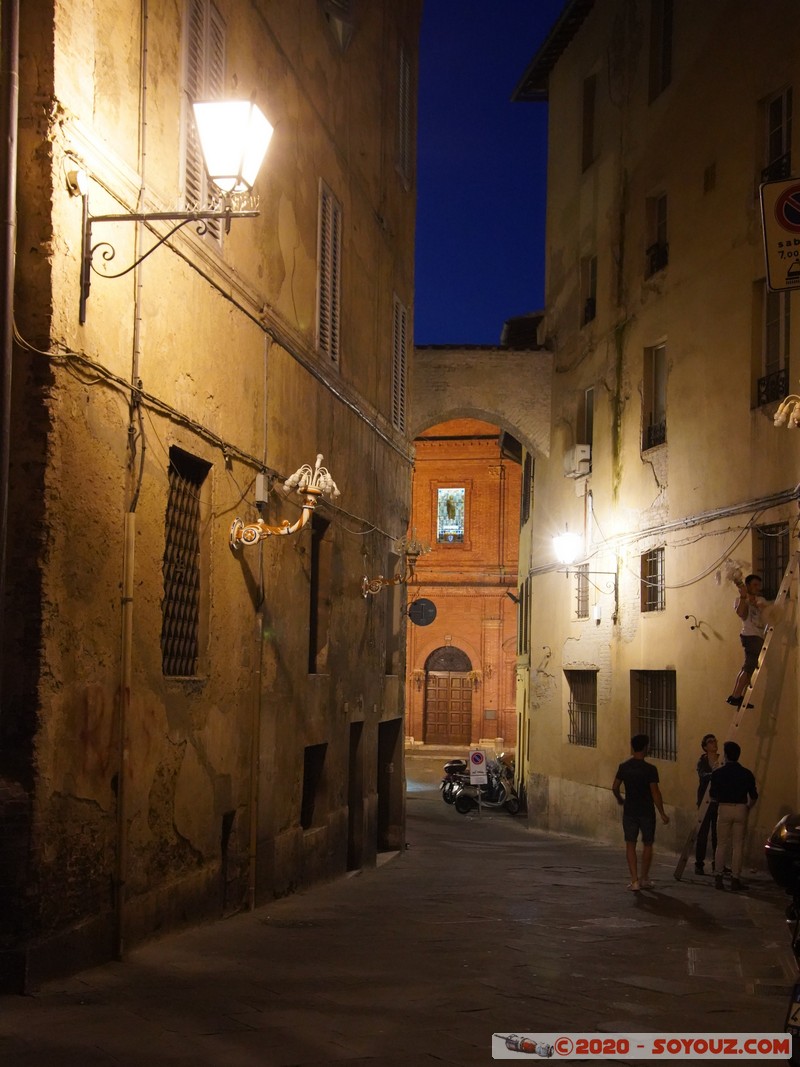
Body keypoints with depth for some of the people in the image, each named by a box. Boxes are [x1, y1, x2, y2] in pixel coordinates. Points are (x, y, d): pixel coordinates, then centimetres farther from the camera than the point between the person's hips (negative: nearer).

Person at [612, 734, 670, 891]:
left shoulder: (623, 767, -2)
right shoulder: (650, 769, -13)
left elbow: (615, 787, 5)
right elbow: (655, 793, -16)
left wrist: (620, 799, 25)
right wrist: (662, 814, -10)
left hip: (629, 811, 2)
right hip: (647, 812, -2)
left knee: (630, 845, 6)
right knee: (647, 845, 13)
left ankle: (634, 880, -4)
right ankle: (644, 878, 19)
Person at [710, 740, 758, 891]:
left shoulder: (718, 773, -3)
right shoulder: (746, 774, -1)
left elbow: (712, 795, 2)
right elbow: (753, 796, 1)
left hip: (724, 809, 0)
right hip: (741, 809, 0)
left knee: (722, 845, 7)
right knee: (738, 845, 4)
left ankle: (718, 877, 3)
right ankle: (735, 879, 3)